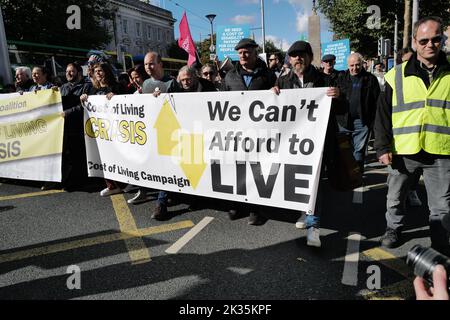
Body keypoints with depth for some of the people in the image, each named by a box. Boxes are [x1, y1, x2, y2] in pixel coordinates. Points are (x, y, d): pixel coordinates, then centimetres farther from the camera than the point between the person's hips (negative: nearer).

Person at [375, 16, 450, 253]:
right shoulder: (397, 75, 0)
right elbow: (383, 114, 0)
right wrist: (383, 147, -5)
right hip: (402, 151, 0)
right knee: (395, 197, 15)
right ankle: (394, 229, 37)